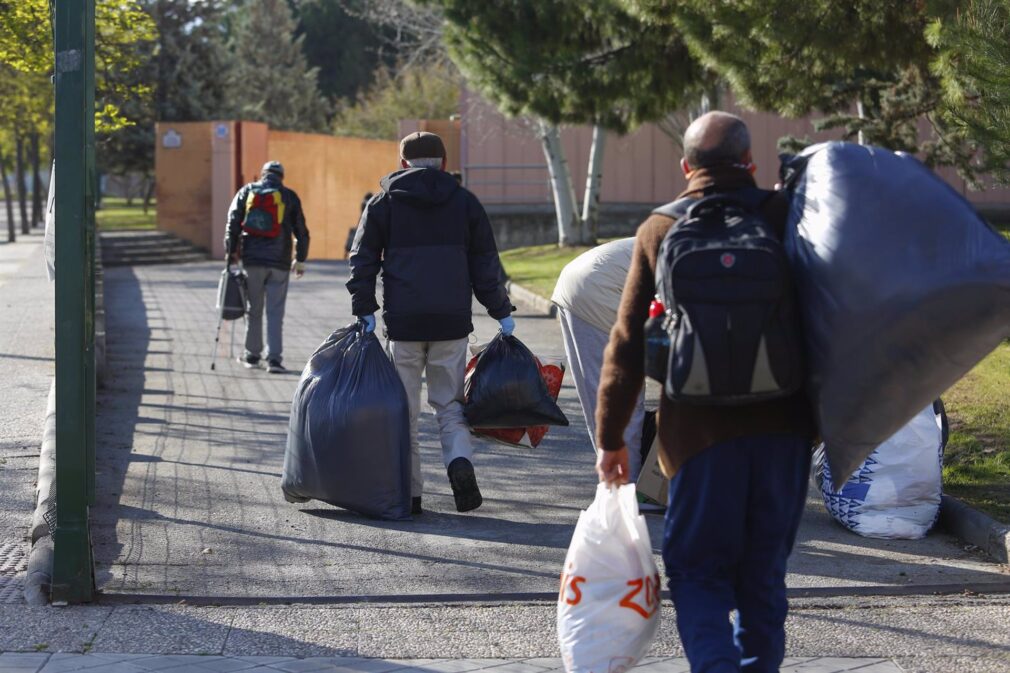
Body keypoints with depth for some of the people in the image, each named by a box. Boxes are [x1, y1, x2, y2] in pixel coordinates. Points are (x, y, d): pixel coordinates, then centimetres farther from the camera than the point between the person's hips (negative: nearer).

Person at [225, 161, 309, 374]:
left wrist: (231, 251, 4)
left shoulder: (246, 192, 7)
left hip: (252, 260, 1)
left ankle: (252, 354, 17)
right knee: (275, 312, -1)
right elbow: (301, 231, 6)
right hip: (279, 261, -1)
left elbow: (233, 222, 1)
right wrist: (300, 260, 14)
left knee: (254, 309, 12)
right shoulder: (289, 196, 4)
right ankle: (274, 358, -8)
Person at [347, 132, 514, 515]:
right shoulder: (465, 202, 8)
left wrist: (364, 310, 2)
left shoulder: (384, 203, 6)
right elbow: (485, 263, 8)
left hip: (403, 323, -1)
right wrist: (501, 311, 11)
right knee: (449, 404, 11)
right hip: (452, 323, 1)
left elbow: (363, 259, 1)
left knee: (404, 409, 7)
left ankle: (409, 492, 4)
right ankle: (460, 462, -15)